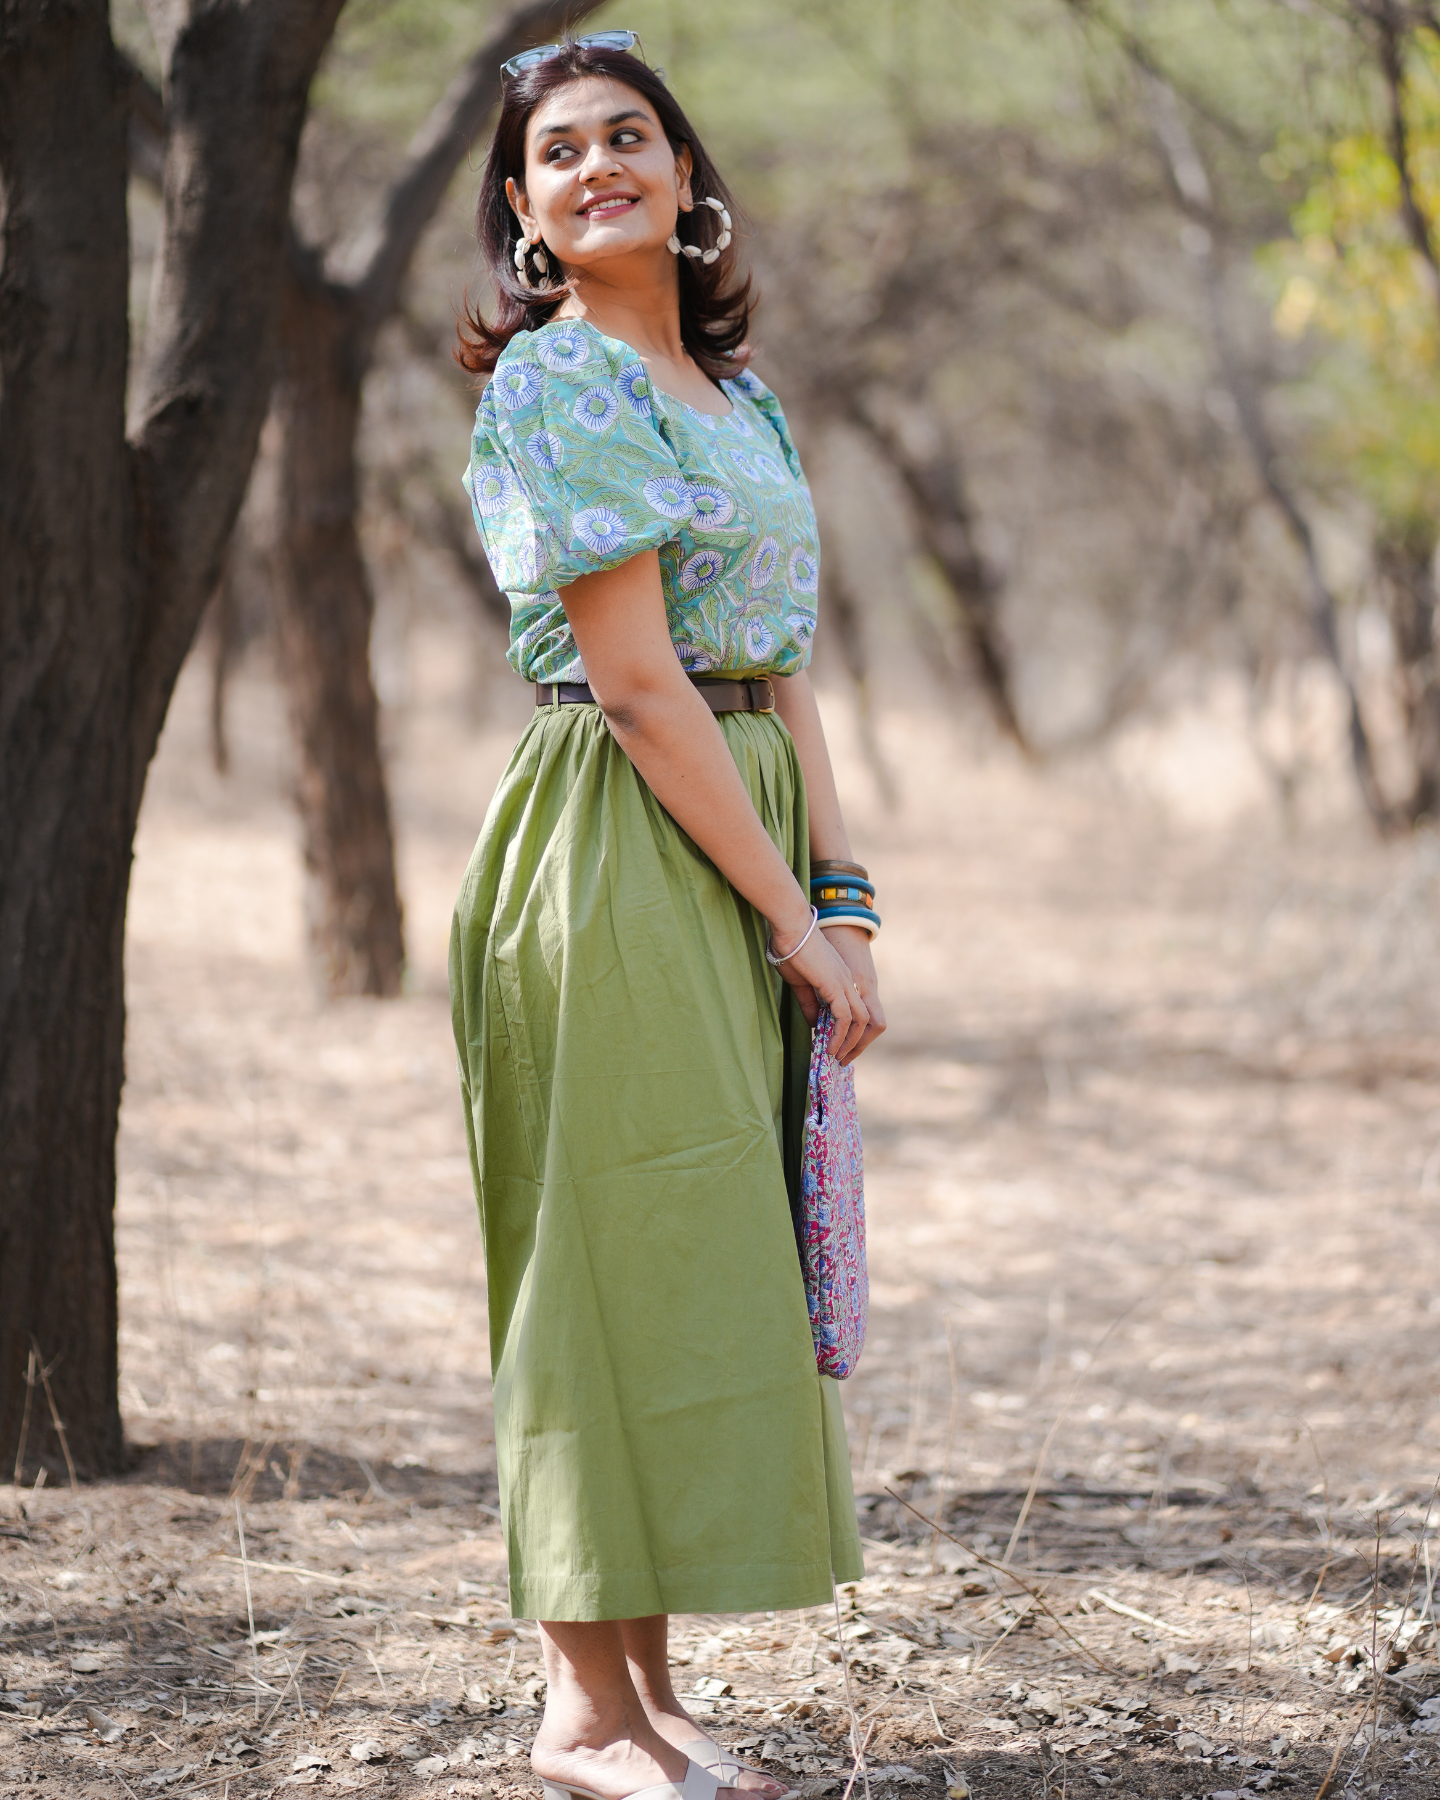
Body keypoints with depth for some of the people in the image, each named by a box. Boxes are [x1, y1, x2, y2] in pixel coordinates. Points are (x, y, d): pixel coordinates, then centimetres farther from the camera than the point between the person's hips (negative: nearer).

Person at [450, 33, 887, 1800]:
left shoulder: (737, 392, 16)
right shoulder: (557, 381, -9)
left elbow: (782, 671, 13)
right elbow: (635, 679, -15)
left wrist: (843, 895, 3)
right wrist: (790, 915, -14)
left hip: (744, 853, 8)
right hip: (613, 845, -8)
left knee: (708, 1249, 9)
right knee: (626, 1247, -6)